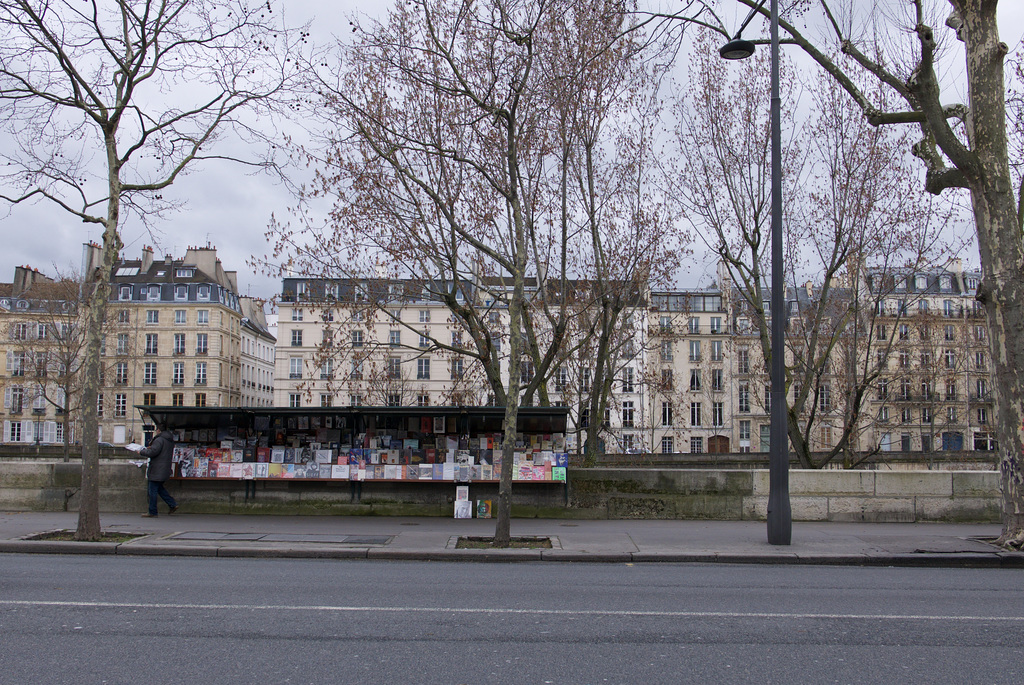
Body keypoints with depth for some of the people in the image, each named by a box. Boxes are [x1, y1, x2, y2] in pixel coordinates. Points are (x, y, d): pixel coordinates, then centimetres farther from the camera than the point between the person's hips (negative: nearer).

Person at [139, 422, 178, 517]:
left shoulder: (159, 440, -16)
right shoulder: (170, 440, 14)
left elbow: (152, 452, -22)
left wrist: (141, 452, -6)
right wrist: (151, 448, 22)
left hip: (157, 470, -9)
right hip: (165, 469, 9)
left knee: (153, 490, -1)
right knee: (159, 487, 21)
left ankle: (152, 512, 3)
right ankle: (173, 504, 15)